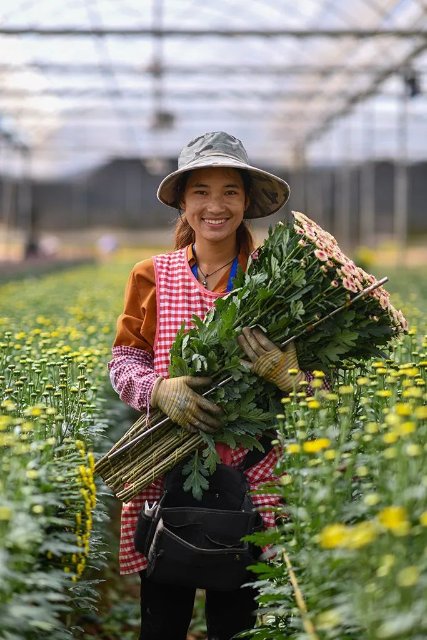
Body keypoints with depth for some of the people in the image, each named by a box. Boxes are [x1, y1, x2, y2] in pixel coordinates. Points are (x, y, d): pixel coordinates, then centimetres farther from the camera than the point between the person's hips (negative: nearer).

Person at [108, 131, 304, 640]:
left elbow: (312, 383, 0)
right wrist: (160, 390, -19)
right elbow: (123, 361, 2)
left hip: (245, 477, 0)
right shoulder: (152, 276, 3)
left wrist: (285, 374, -23)